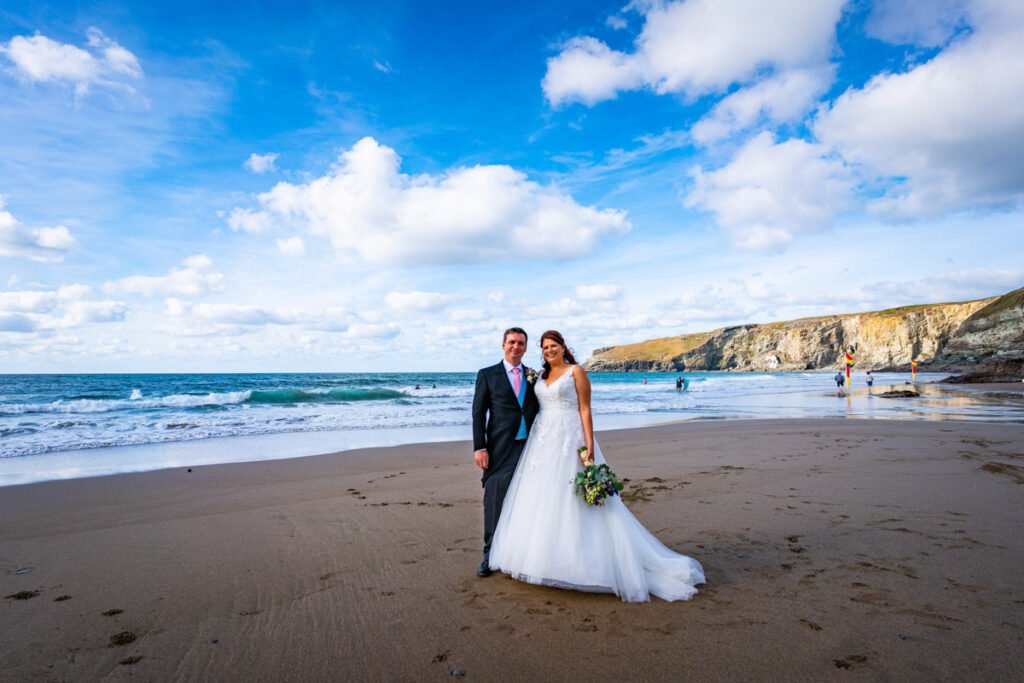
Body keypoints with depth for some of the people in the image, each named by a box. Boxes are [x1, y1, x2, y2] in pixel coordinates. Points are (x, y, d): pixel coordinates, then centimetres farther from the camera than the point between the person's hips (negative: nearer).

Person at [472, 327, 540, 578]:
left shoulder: (534, 376, 11)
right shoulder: (487, 375, 2)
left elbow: (539, 411, 14)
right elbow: (478, 414, -1)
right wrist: (479, 447, -8)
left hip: (531, 447, 3)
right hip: (500, 449, -3)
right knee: (495, 501, -1)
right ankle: (491, 554, 12)